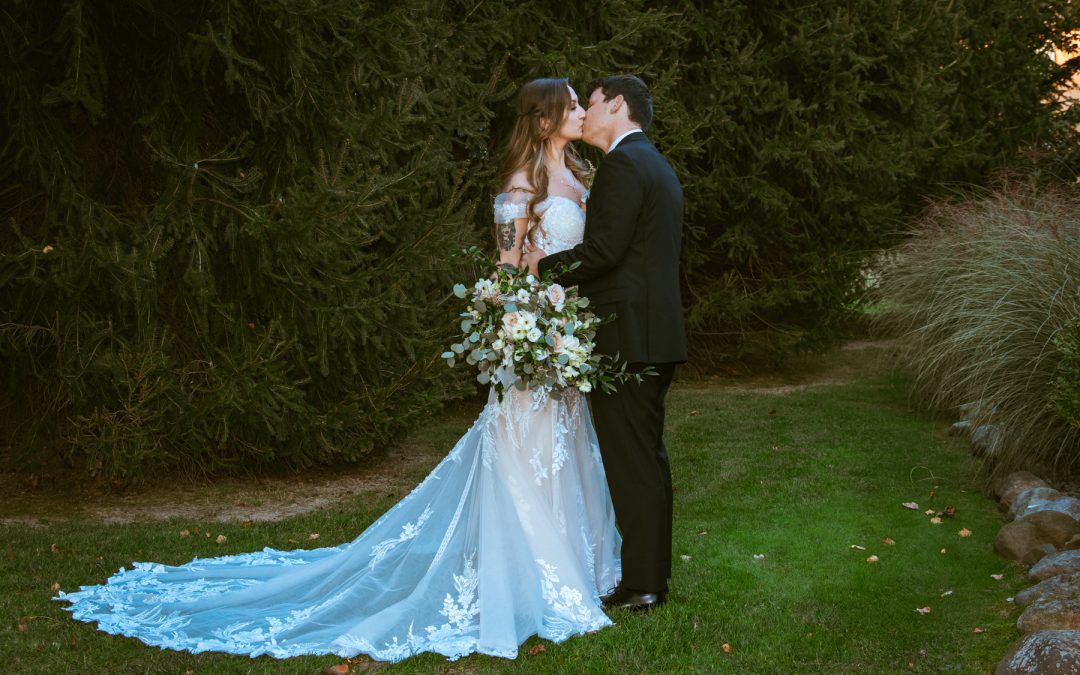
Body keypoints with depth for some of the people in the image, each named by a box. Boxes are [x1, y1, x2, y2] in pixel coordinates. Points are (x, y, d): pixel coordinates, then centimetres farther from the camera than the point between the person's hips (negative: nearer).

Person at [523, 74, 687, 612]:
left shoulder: (622, 163, -12)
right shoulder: (657, 166, 19)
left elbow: (604, 248, -22)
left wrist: (545, 265, -8)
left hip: (624, 336, -10)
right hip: (657, 334, 10)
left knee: (629, 462, -5)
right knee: (648, 456, 15)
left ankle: (639, 585, 0)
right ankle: (653, 572, 24)